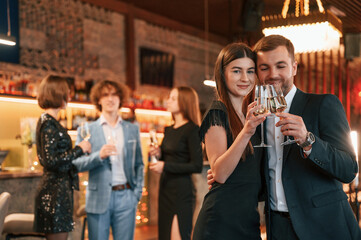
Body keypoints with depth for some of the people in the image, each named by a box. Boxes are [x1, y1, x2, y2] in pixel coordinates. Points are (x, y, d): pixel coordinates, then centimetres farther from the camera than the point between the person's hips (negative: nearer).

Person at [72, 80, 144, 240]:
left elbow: (139, 164, 15)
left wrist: (137, 192, 4)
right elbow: (77, 164, -2)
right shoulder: (87, 130, 5)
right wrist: (99, 155, -18)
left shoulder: (133, 129, 12)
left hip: (125, 197, 2)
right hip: (99, 199, -1)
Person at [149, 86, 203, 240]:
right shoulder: (168, 130, 13)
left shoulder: (192, 129, -11)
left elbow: (197, 166, -16)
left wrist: (165, 166, -18)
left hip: (181, 192, -8)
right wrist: (158, 154, 2)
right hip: (165, 189, 8)